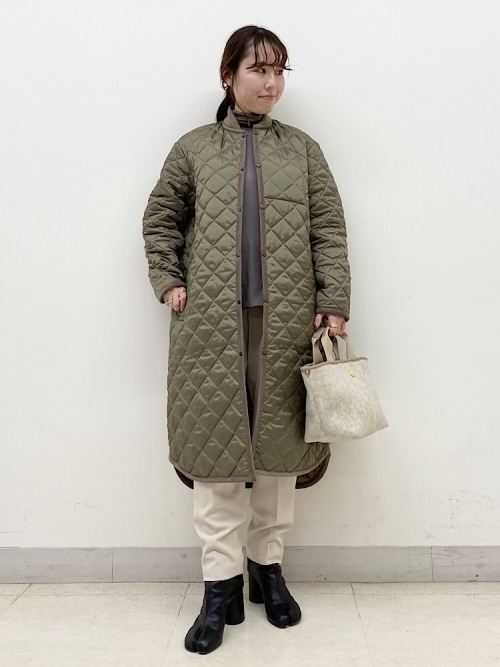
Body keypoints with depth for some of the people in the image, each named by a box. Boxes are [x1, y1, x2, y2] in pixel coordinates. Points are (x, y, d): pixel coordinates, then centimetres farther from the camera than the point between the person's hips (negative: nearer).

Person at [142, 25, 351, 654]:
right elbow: (160, 218, 16)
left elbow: (329, 230, 7)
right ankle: (220, 586, 14)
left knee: (278, 444, 8)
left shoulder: (302, 150, 13)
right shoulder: (194, 148, 11)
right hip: (211, 322, -1)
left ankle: (267, 566, 27)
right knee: (216, 445, 0)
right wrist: (169, 282, 2)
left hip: (286, 322, 1)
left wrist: (333, 304, -3)